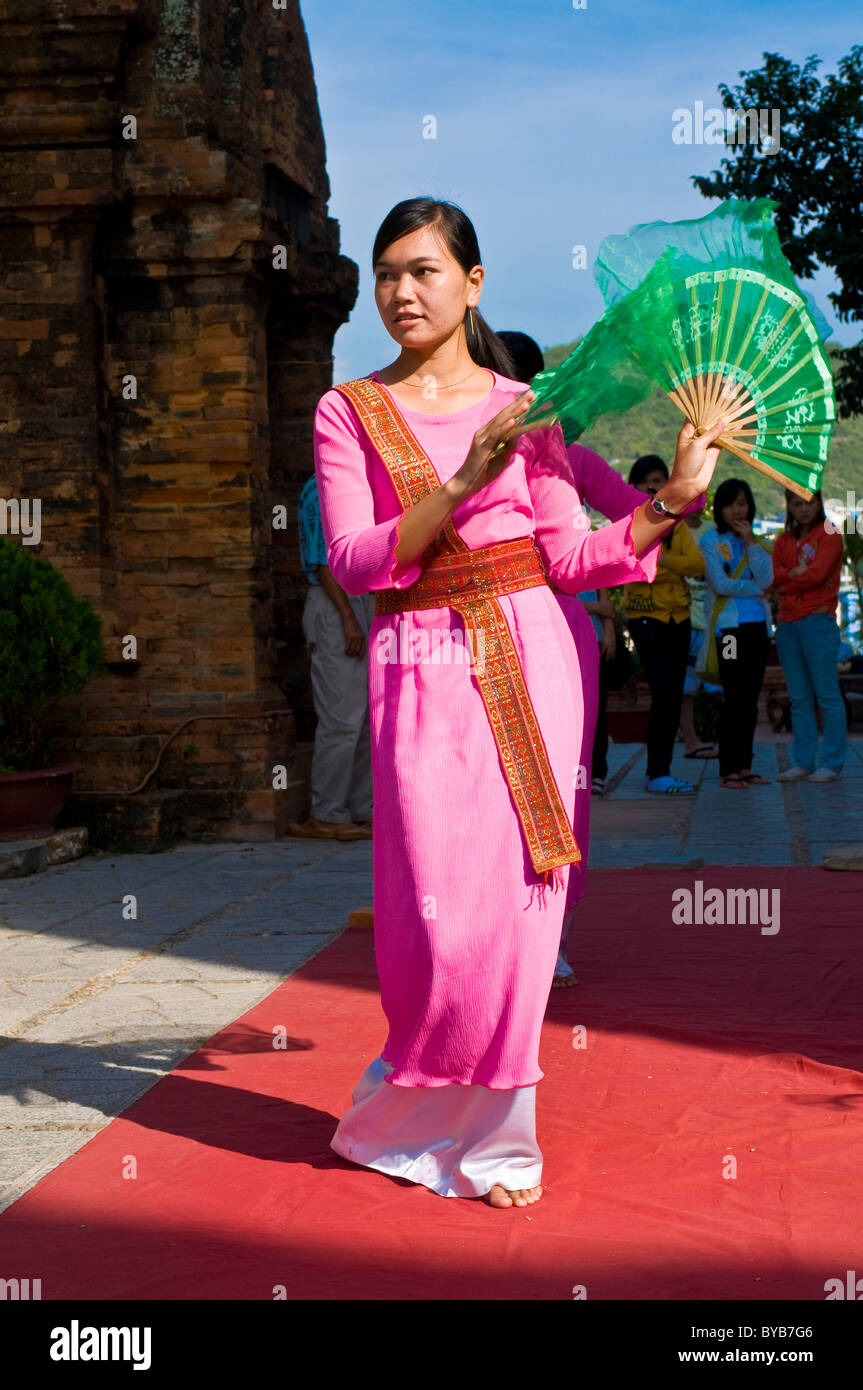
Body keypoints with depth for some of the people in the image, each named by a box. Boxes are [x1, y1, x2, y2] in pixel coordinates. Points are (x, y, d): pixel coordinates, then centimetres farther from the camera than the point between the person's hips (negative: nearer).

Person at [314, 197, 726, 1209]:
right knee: (442, 913, -6)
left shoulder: (523, 406, 9)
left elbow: (566, 557, 5)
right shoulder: (349, 412, 5)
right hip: (421, 668, -1)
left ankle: (485, 1125, 16)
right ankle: (419, 1109, 20)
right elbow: (353, 559, -7)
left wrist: (673, 499, -4)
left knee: (517, 898, -1)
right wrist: (463, 487, -18)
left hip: (531, 657, 2)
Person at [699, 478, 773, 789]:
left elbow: (766, 579, -2)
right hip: (728, 626, -5)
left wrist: (751, 542, -6)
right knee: (734, 699, -8)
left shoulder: (757, 541, 15)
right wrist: (756, 589, -2)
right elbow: (720, 584, -10)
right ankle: (729, 769, -5)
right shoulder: (711, 541, 1)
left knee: (751, 699, 5)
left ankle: (744, 765, 10)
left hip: (757, 626, 5)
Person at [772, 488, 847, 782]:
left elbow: (817, 574, -13)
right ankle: (803, 762, 10)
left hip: (817, 621, -6)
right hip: (787, 623, 6)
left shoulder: (829, 536, -1)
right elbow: (773, 576, 3)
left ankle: (831, 763, -3)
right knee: (799, 699, 7)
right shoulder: (784, 540, 16)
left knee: (827, 695, -5)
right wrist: (798, 573, -12)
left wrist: (786, 579, -2)